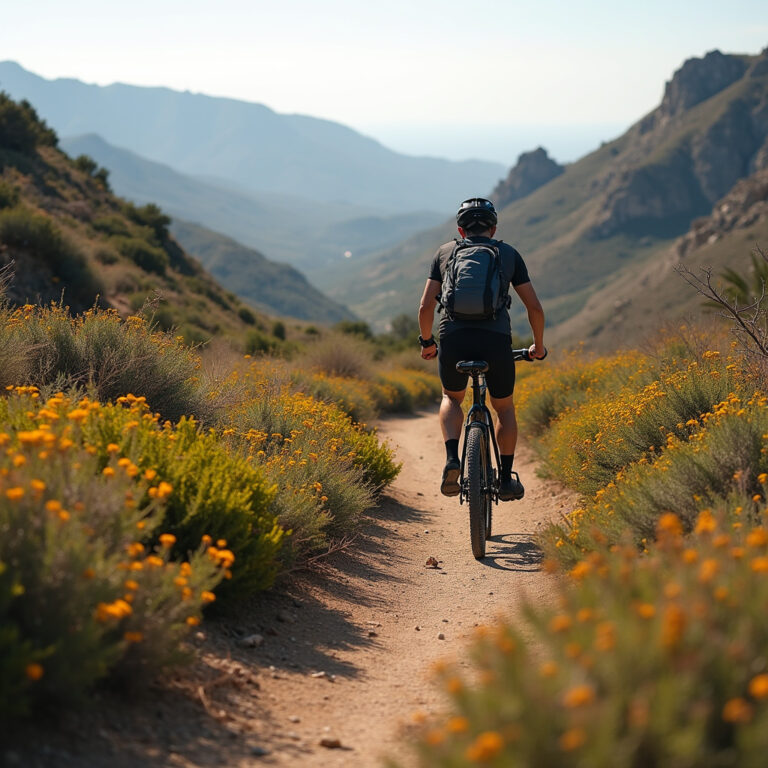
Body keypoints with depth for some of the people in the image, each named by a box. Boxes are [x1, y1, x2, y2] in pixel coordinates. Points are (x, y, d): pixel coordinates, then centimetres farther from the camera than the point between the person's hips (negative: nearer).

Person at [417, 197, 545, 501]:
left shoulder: (445, 251, 20)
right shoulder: (509, 254, 20)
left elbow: (425, 306, 14)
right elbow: (535, 308, 17)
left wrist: (426, 342, 29)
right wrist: (538, 346, 31)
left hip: (453, 339, 0)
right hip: (496, 339, 0)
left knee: (452, 398, 29)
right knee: (504, 407, 25)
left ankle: (452, 459, 7)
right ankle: (506, 479, 21)